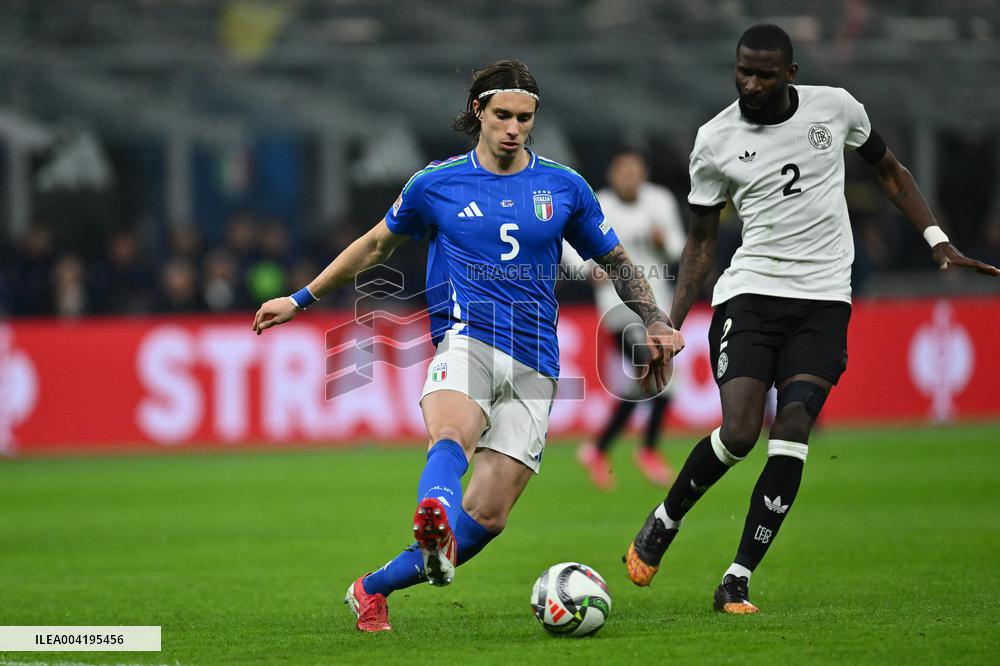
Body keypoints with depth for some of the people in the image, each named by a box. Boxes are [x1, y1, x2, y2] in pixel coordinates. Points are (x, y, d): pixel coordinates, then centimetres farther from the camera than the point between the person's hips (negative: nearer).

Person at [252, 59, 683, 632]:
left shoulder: (565, 187, 10)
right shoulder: (436, 184, 8)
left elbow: (616, 262, 22)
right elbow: (376, 246, 22)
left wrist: (657, 323, 9)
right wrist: (301, 300, 24)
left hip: (534, 365, 2)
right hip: (465, 341, -2)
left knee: (487, 515, -10)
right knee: (451, 436, -38)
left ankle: (374, 589, 5)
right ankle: (436, 533, -69)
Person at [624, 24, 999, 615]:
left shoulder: (835, 107, 1)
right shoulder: (715, 141, 0)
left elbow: (890, 171, 17)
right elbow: (702, 239, 9)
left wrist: (939, 242, 8)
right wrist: (670, 328, 2)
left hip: (824, 299, 1)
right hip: (749, 293, -1)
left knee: (792, 431, -15)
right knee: (739, 432, -17)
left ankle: (739, 579, -8)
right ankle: (663, 522, 11)